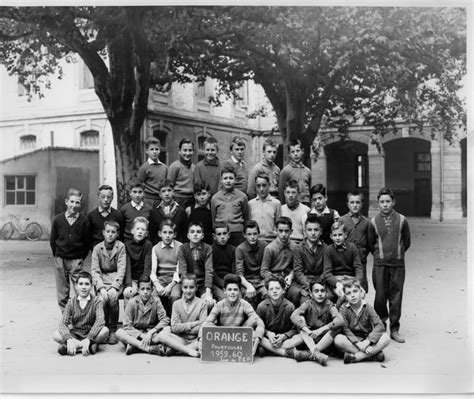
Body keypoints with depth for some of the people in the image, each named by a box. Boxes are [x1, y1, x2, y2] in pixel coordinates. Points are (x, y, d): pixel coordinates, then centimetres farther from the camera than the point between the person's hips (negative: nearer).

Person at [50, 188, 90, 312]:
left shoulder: (84, 220, -7)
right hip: (60, 260, 2)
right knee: (62, 294, 8)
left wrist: (81, 258, 1)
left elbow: (87, 241, 0)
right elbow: (52, 240, 8)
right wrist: (57, 256, 8)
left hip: (77, 261, -2)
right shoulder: (58, 219, -2)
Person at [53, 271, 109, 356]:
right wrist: (69, 339, -30)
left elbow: (100, 321, -21)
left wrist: (88, 339, -36)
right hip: (75, 335, 3)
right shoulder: (71, 302, 1)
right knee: (55, 335, -25)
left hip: (91, 334, -3)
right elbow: (63, 323, -9)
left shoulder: (96, 302, -5)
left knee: (105, 331, -31)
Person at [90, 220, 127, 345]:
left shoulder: (121, 247, 1)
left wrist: (114, 286, -19)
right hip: (102, 280, 1)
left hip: (116, 281, -1)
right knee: (102, 298, -28)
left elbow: (121, 269, -6)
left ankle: (113, 330, -12)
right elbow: (95, 270, -1)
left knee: (113, 297, -30)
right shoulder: (97, 248, 5)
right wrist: (101, 287, -17)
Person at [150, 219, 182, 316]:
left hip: (175, 279, -2)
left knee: (175, 295, -32)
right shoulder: (155, 248, 8)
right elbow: (153, 271, 2)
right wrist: (157, 285, -17)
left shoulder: (180, 247, 0)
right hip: (160, 278, 2)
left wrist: (170, 286, -18)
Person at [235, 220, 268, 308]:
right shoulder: (240, 249, -7)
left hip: (262, 279, 2)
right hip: (247, 280, -2)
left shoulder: (264, 245, 1)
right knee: (250, 295, -32)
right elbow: (239, 273, -16)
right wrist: (248, 286, -33)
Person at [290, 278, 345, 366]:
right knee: (301, 319, -21)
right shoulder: (308, 304, -5)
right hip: (309, 340, 0)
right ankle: (315, 353, -39)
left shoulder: (329, 305, -7)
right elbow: (294, 316, -24)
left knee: (337, 327, -25)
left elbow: (340, 320, -26)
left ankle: (310, 354, -32)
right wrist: (307, 330, -37)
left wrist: (321, 329, -36)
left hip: (325, 340, 0)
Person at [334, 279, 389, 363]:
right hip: (351, 341, -1)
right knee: (338, 339, -32)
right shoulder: (344, 309, -3)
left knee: (385, 337, -24)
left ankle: (356, 356, -29)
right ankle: (374, 353, -28)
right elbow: (345, 329, -13)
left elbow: (380, 326, -12)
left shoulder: (368, 308, -1)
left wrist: (368, 341, -26)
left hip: (367, 338, 1)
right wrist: (358, 343, -27)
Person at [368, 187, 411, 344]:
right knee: (380, 296, -1)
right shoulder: (374, 221, 1)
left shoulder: (401, 220, 1)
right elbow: (370, 243, 10)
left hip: (398, 264, 0)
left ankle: (394, 330, 13)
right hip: (380, 264, 0)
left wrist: (397, 253, 11)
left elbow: (407, 242, 11)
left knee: (396, 298, 3)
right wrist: (380, 255, 10)